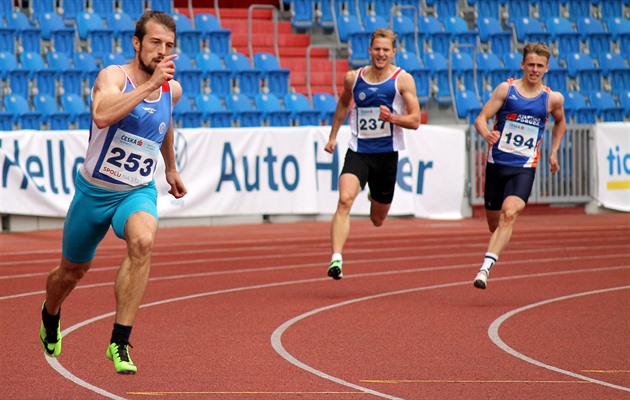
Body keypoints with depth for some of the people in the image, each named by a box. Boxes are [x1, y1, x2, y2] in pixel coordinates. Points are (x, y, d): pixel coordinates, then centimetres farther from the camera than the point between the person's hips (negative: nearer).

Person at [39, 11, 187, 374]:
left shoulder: (172, 90, -1)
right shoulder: (114, 76, -18)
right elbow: (102, 115, -41)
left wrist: (171, 168, 32)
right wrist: (149, 84, -41)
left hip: (138, 192, 2)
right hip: (94, 190, -2)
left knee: (143, 240, -33)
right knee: (73, 270, 17)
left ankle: (120, 341, -29)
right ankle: (51, 314, 54)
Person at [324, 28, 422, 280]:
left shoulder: (402, 80, -4)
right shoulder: (353, 78, 3)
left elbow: (415, 120, -5)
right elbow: (343, 105, 25)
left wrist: (392, 118, -23)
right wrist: (333, 136, 24)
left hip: (387, 154, 0)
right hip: (358, 152, 0)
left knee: (377, 219, 14)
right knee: (344, 200, -25)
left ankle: (377, 197, 51)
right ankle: (336, 260, -31)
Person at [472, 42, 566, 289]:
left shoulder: (553, 99, 3)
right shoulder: (506, 89, -1)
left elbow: (560, 123, 25)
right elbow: (481, 119, -7)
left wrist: (553, 153, 18)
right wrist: (486, 133, -28)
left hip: (524, 168, -1)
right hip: (496, 163, 1)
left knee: (509, 215, -23)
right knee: (494, 221, 10)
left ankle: (485, 268, -31)